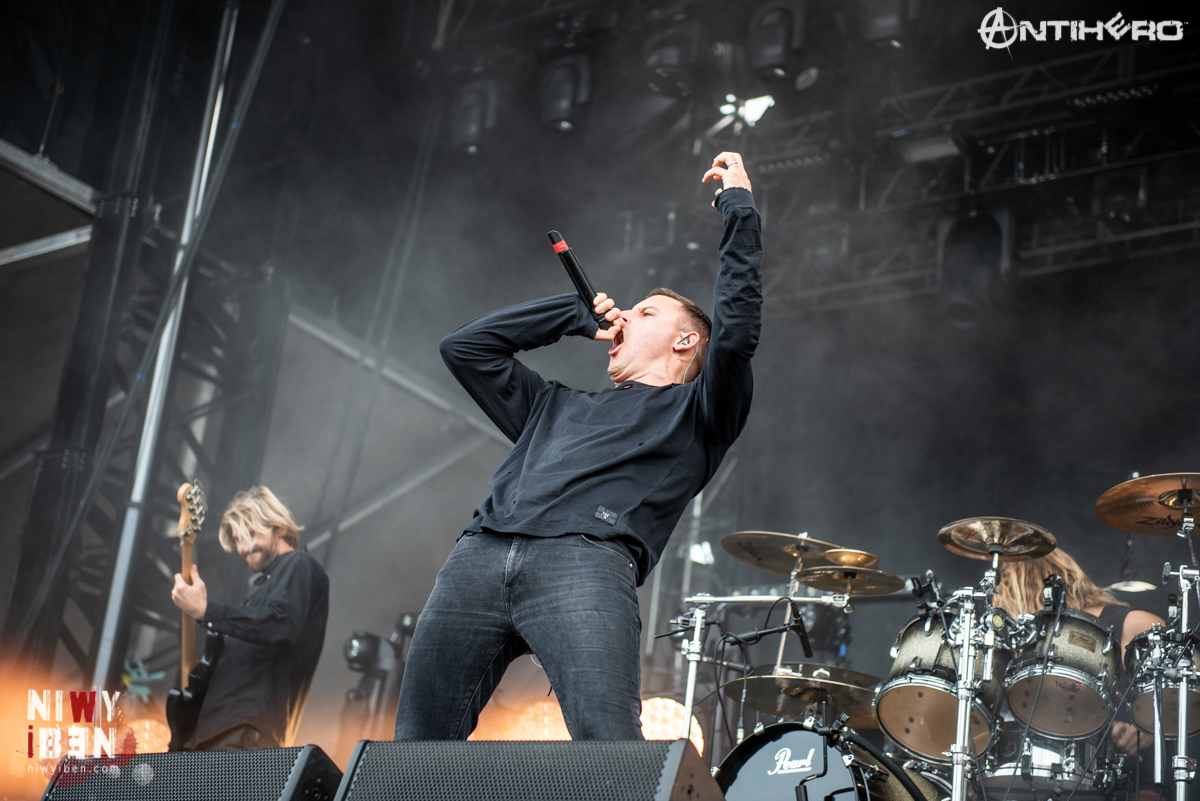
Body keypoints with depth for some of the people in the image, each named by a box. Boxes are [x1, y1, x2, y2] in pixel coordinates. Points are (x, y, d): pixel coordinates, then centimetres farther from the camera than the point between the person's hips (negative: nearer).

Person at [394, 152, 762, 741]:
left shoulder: (695, 413, 24)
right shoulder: (558, 408, 38)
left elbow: (736, 331, 7)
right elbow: (464, 347, 41)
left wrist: (738, 206, 15)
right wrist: (579, 317, 41)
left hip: (585, 561, -5)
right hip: (476, 559, 5)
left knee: (608, 746, -25)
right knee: (416, 753, -4)